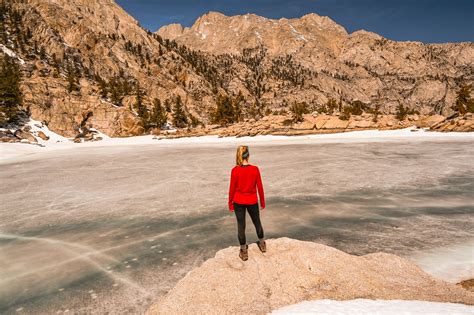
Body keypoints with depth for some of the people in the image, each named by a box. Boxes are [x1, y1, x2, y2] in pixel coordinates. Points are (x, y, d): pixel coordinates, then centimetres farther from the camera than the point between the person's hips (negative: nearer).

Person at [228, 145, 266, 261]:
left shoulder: (235, 170, -14)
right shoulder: (255, 169, -11)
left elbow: (232, 188, -8)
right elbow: (260, 187, -5)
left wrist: (230, 203, 5)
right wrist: (262, 201, 8)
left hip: (239, 202, -1)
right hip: (252, 201, 1)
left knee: (241, 225, 11)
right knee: (257, 222, 22)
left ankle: (244, 252, 20)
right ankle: (262, 244, 40)